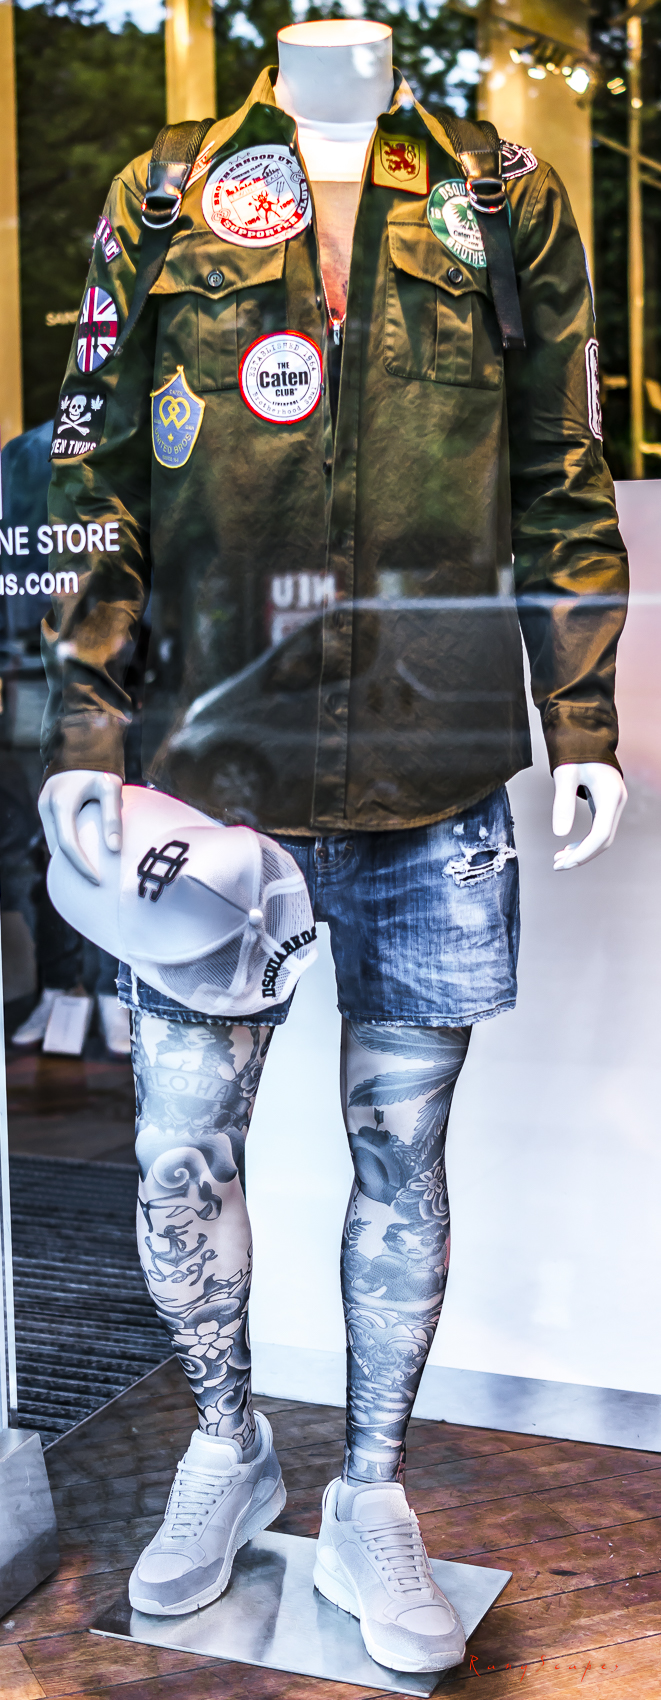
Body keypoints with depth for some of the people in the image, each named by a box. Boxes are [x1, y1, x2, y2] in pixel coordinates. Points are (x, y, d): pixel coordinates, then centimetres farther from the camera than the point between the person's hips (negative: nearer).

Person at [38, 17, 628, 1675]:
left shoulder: (508, 206, 10)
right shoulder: (159, 206, 8)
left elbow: (562, 488, 11)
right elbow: (97, 485, 7)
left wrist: (580, 725, 6)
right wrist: (82, 734, 0)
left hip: (431, 790, 1)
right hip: (210, 772, 0)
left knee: (402, 1158, 10)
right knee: (179, 1158, 6)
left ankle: (369, 1505, 29)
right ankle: (227, 1447, 33)